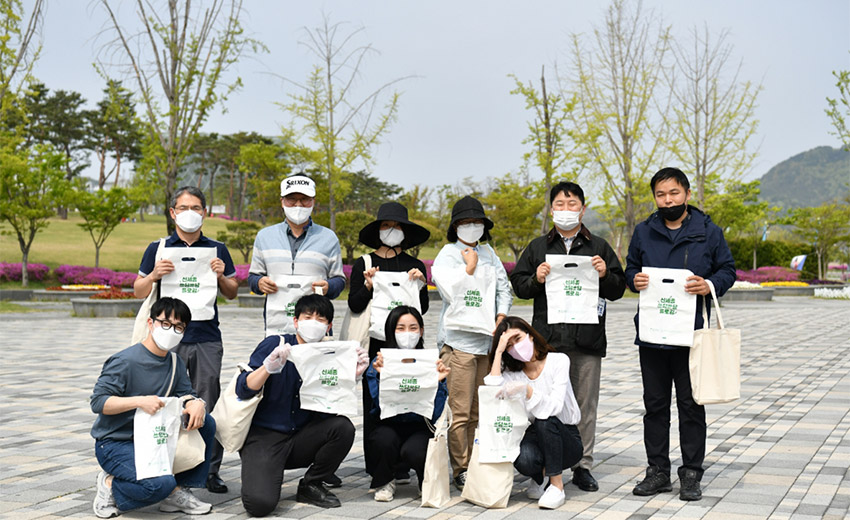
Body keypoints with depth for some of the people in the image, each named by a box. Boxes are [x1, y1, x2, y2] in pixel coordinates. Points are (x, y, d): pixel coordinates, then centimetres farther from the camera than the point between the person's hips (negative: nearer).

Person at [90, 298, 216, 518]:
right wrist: (139, 401, -33)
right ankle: (111, 486, 0)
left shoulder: (176, 363, 6)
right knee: (161, 483, -31)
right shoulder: (125, 361, -17)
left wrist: (195, 403, -20)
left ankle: (177, 492, 0)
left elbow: (184, 392, 5)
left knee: (205, 423, -8)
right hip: (115, 444, -8)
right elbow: (97, 401, -20)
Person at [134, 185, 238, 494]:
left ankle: (210, 471, 6)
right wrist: (154, 275, -11)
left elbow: (232, 294, 15)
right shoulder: (158, 249, 8)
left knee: (208, 407, 0)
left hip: (207, 338, 1)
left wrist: (221, 276, -5)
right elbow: (139, 292, 9)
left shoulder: (217, 250, 12)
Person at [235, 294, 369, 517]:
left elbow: (329, 411, -5)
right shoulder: (274, 345, -8)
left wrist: (352, 375, -17)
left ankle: (311, 485, 0)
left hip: (300, 439, 4)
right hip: (263, 436, -4)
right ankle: (266, 475, 10)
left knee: (343, 427, -24)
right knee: (259, 503, -28)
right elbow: (243, 390, -16)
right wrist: (269, 366, -33)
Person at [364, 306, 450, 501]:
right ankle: (384, 482, 0)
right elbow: (381, 408, -14)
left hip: (419, 428, 0)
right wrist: (382, 377, -25)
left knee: (413, 451, -32)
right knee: (385, 440, -33)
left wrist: (437, 382, -21)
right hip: (388, 425, 0)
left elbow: (434, 414, -8)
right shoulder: (380, 362, -2)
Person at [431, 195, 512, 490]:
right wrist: (471, 265, -8)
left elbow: (504, 287, 15)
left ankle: (475, 466, 16)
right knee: (459, 412, -6)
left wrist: (500, 319, 2)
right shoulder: (447, 254, 0)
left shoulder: (487, 253, 16)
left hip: (486, 341, 5)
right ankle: (460, 471, 1)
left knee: (477, 411, 9)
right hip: (458, 341, -5)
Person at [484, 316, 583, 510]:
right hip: (537, 438, 2)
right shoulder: (512, 373, 3)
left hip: (566, 438, -2)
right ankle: (540, 476, 5)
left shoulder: (558, 361, -8)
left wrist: (527, 390, -39)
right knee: (523, 458, -33)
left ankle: (557, 486, -20)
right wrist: (499, 351, -14)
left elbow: (554, 407, -23)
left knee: (544, 421, -35)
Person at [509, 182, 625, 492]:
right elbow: (517, 284, 11)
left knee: (585, 405, 4)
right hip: (548, 338, 0)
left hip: (588, 339, 0)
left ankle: (582, 466, 13)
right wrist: (536, 279, -8)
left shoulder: (599, 247, 11)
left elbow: (618, 289, 11)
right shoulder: (538, 247, 12)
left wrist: (605, 275, -9)